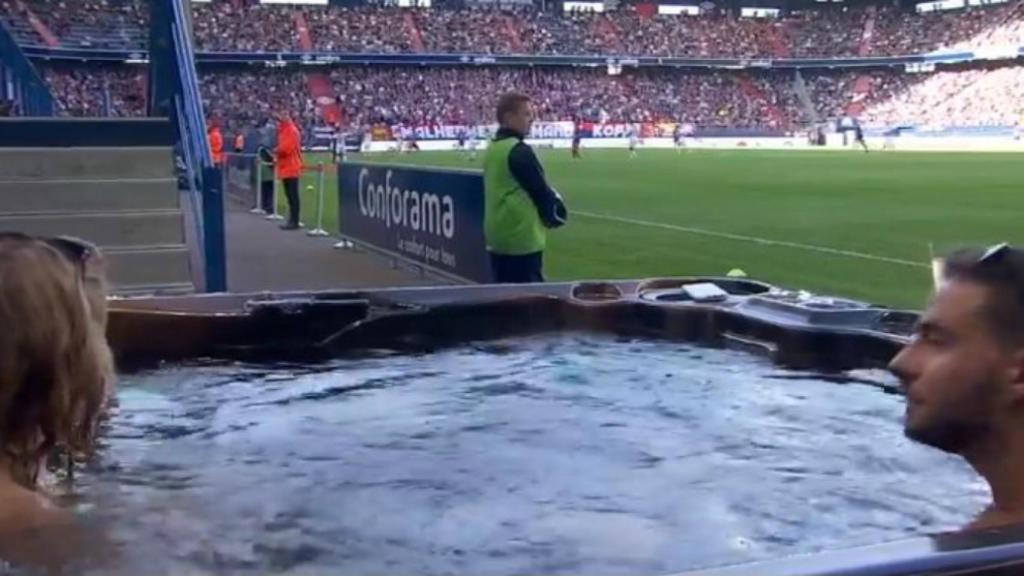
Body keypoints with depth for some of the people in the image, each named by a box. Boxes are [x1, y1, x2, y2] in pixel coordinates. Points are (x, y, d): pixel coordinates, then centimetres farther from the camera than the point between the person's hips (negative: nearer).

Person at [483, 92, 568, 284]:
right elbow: (541, 191, -13)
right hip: (522, 238, -9)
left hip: (496, 236, 9)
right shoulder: (519, 150, -16)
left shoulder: (492, 148, 12)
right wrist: (557, 215, 5)